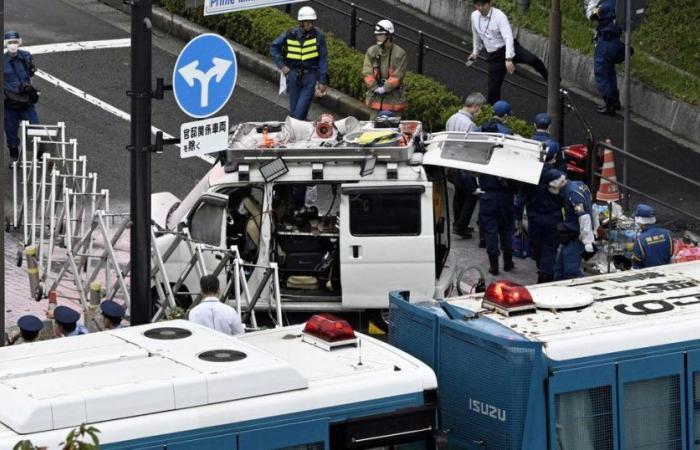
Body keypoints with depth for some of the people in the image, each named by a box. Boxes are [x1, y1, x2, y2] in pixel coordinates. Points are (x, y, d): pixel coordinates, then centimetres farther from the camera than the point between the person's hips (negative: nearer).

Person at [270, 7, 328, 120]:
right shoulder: (290, 35, -3)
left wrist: (323, 81, -3)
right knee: (293, 109, 10)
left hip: (310, 76, -2)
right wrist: (281, 65, 3)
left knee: (300, 111, -12)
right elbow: (274, 47, 11)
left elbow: (323, 59, -2)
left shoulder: (318, 36, -7)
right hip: (293, 75, 2)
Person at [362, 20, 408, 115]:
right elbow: (367, 72, -3)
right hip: (375, 97, 4)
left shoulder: (399, 53, -9)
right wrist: (374, 87, -15)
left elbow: (397, 76, -12)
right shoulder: (371, 51, 2)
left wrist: (385, 88, -19)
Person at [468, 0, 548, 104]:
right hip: (494, 56, 5)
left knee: (533, 60, -32)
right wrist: (475, 52, 32)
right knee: (493, 88, 0)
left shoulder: (499, 15, -19)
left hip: (509, 49, -5)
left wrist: (509, 59, -39)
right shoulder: (474, 16, 0)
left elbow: (508, 37, -28)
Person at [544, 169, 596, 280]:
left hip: (575, 239, -10)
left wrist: (588, 241, -30)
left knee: (571, 272, -13)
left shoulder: (573, 193, -23)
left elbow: (584, 217, -29)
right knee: (559, 271, 16)